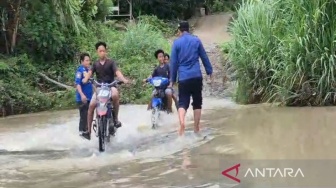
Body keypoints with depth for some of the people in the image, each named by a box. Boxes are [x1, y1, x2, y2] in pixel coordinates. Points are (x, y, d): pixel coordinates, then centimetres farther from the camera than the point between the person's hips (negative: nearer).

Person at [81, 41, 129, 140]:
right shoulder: (95, 64, 9)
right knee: (91, 105, -17)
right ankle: (88, 130, -10)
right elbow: (90, 73, -5)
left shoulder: (111, 62, -1)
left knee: (115, 95, -39)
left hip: (110, 86, -3)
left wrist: (124, 80, -37)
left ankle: (116, 118, -20)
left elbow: (117, 72, -16)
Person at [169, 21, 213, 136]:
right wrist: (209, 71, 19)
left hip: (183, 77, -1)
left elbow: (173, 62, 2)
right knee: (197, 102, 11)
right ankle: (196, 128, 12)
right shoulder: (196, 40, 5)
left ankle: (182, 123, -26)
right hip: (196, 76, 1)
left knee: (182, 103, 1)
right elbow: (204, 57, 9)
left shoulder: (176, 42, 1)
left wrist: (172, 79, 8)